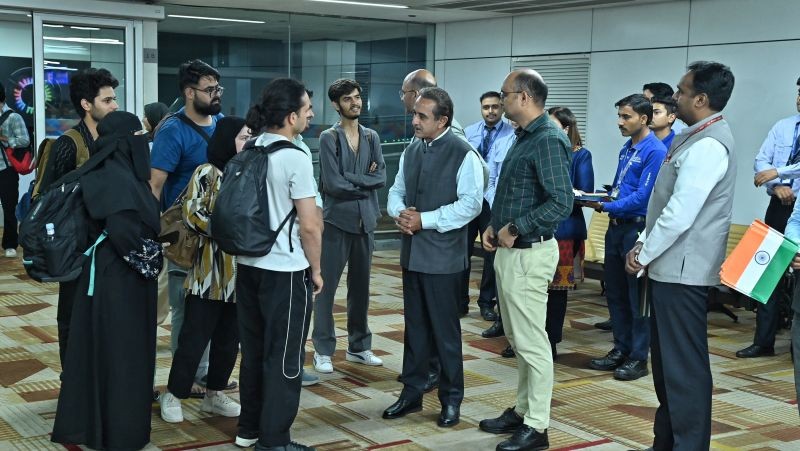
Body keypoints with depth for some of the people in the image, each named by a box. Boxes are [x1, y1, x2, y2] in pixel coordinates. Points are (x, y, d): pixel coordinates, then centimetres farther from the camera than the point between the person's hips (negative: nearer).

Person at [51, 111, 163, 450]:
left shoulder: (121, 174, 9)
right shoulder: (117, 179, -20)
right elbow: (121, 232, -28)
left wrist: (150, 261, 10)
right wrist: (149, 263, -14)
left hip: (114, 274, 9)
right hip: (120, 279, -9)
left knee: (103, 349, 16)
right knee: (119, 352, 0)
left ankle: (87, 422, 28)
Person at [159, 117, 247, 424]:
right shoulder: (206, 173, -6)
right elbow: (192, 214, -13)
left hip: (240, 271, 6)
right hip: (210, 271, -6)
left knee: (229, 338, 11)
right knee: (195, 336, -2)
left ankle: (214, 393, 24)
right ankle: (173, 395, 11)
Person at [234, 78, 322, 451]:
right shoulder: (295, 158, -16)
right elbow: (310, 226, -15)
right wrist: (315, 269, -2)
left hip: (248, 265, 8)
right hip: (285, 270, -8)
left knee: (254, 350, 18)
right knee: (284, 358, 2)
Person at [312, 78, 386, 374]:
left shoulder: (372, 137, 10)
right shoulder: (329, 138, -5)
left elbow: (381, 177, -1)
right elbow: (332, 183, -14)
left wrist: (351, 178, -11)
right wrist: (365, 182, -5)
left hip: (366, 220, 5)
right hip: (337, 220, -5)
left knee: (361, 286, 12)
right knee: (327, 286, 0)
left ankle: (359, 347, 23)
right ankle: (323, 351, 8)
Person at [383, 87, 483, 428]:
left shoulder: (463, 155, -11)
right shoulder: (411, 151, 10)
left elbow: (470, 204, -16)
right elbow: (397, 191, 17)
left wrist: (424, 220, -17)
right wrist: (399, 213, -6)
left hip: (442, 256, -6)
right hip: (411, 252, 6)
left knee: (445, 329, 3)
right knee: (414, 325, 15)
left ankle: (451, 399, 17)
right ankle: (412, 393, 27)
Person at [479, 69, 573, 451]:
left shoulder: (549, 140, -17)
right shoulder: (524, 137, 13)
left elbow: (561, 203, -25)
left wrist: (515, 229, -18)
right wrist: (495, 226, 9)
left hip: (528, 254, -10)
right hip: (510, 251, 10)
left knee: (531, 342, -2)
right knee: (517, 339, 17)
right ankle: (522, 410, 29)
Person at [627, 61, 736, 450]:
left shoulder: (708, 145, -18)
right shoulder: (696, 138, 15)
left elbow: (679, 215, -23)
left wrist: (644, 254, -11)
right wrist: (642, 243, 10)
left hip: (681, 270, -11)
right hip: (670, 267, 11)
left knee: (684, 365, -4)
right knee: (667, 361, 17)